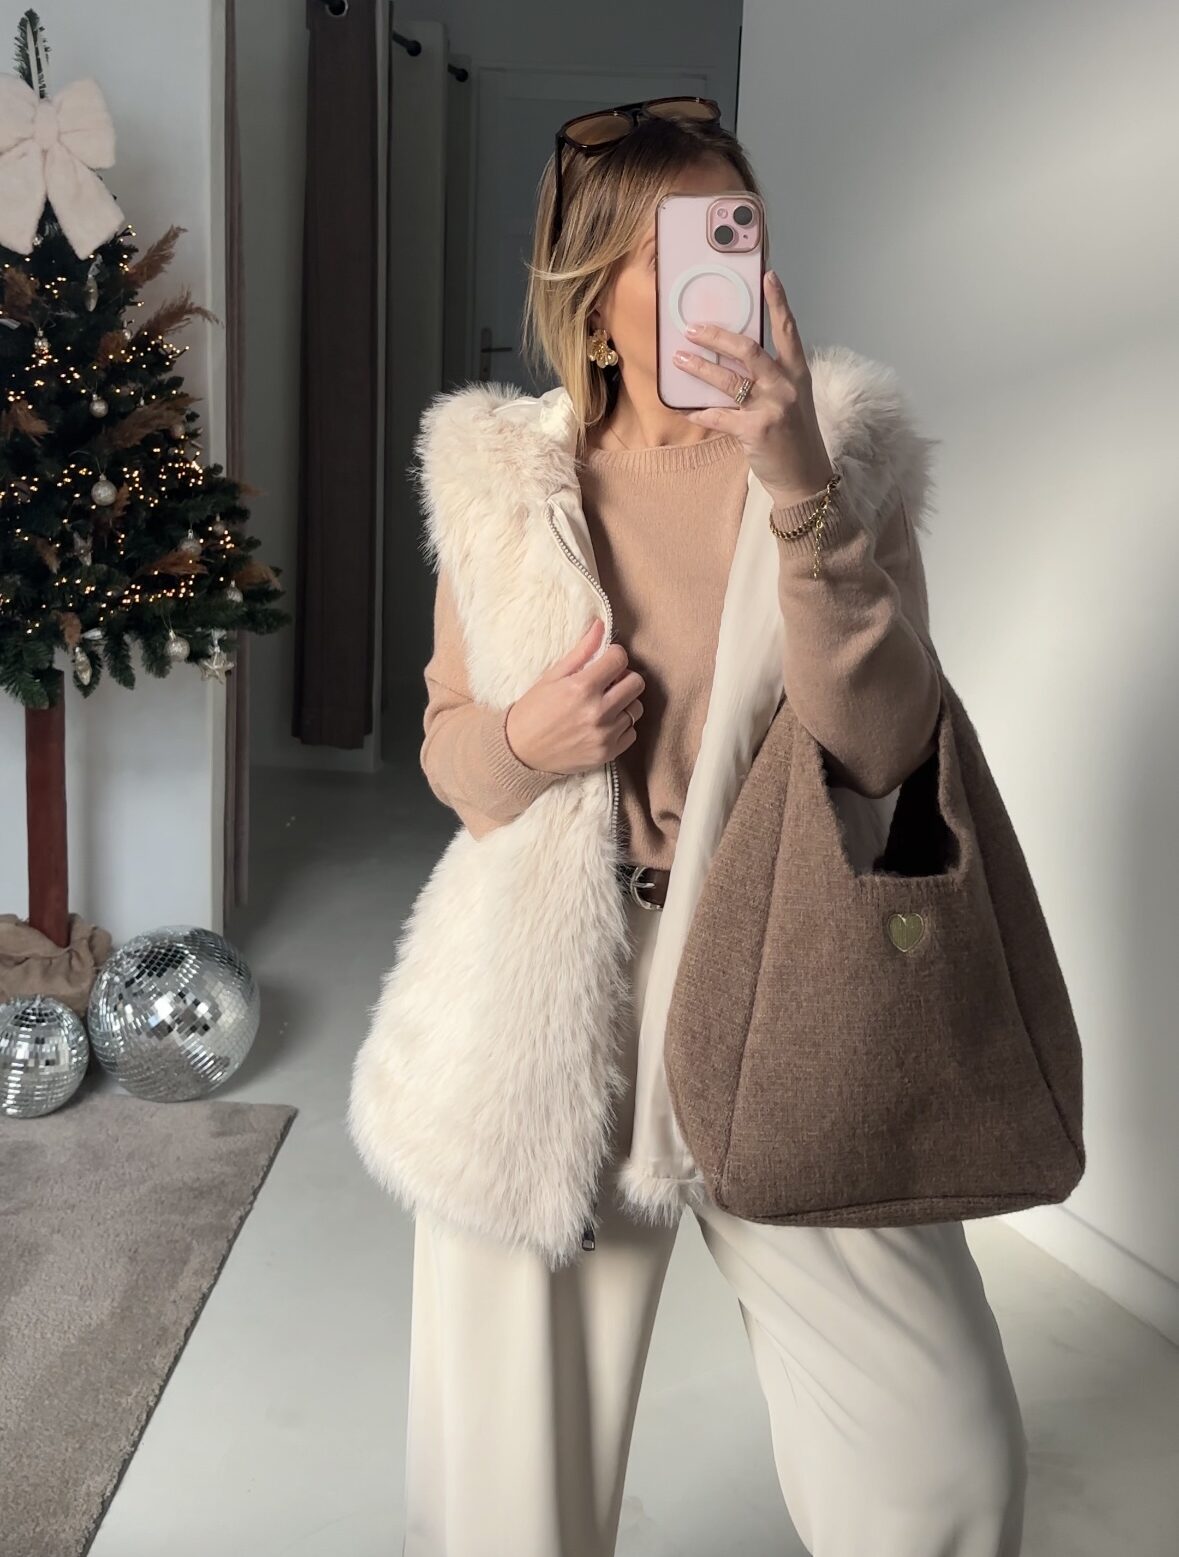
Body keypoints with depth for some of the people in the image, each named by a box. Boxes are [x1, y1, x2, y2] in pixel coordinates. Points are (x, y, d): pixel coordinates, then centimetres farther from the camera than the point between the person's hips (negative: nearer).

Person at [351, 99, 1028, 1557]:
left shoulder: (847, 452, 0)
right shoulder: (499, 479, 2)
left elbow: (879, 750, -12)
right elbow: (448, 744, 10)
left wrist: (802, 491, -23)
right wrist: (521, 740, -12)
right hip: (545, 1007, 1)